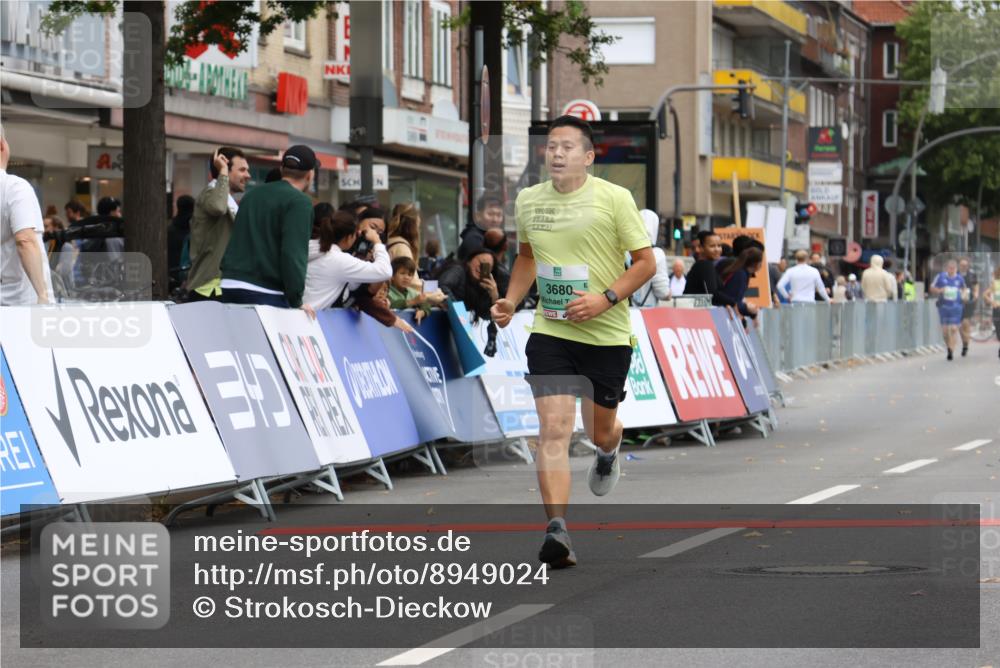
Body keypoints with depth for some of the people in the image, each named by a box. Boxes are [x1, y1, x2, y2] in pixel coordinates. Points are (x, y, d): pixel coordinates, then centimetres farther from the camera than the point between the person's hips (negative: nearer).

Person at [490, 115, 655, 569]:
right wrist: (510, 301, 8)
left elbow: (646, 262, -5)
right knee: (554, 429, -14)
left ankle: (608, 453, 53)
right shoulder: (528, 201, 4)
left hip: (607, 334, -2)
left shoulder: (614, 199, -9)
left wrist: (606, 298, -18)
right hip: (549, 332, 2)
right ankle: (557, 531, -20)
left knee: (599, 429, 14)